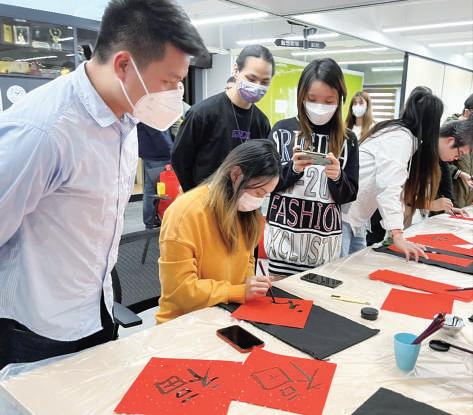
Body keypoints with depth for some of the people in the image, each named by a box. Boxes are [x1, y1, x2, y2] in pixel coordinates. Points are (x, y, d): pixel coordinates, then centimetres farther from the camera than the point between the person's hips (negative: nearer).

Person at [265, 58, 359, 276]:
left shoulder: (347, 139, 4)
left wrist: (337, 178, -15)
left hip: (325, 238, 1)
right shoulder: (283, 129, 0)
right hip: (284, 233, -1)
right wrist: (293, 169, -16)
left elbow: (349, 196, 5)